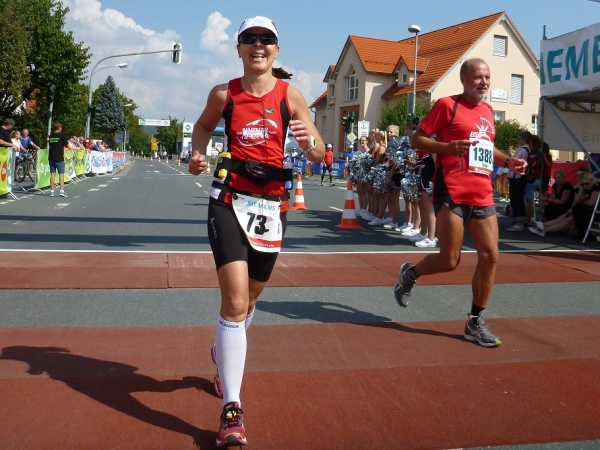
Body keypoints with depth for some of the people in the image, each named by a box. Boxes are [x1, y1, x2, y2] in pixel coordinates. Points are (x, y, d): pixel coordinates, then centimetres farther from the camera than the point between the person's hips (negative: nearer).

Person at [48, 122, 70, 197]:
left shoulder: (50, 136, 8)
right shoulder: (62, 136, -7)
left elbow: (49, 145, 15)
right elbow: (67, 146, -3)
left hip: (51, 158, 5)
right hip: (59, 158, -4)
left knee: (52, 174, 7)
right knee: (61, 174, -2)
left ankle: (52, 191, 6)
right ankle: (61, 191, -11)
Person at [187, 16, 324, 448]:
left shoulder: (290, 96, 0)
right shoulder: (223, 94, 1)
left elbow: (319, 156, 0)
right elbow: (203, 126, 21)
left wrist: (309, 141, -23)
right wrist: (198, 153, 1)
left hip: (272, 202, 2)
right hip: (230, 199, -2)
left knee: (249, 298, 17)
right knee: (235, 300, -16)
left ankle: (224, 353, 50)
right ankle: (232, 409, -10)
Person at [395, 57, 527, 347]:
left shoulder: (488, 112, 18)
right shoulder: (447, 105, -3)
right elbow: (416, 139, -4)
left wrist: (508, 162, 14)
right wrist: (448, 146, -20)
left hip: (483, 196, 7)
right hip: (452, 194, -7)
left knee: (490, 256, 0)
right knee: (449, 261, -6)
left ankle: (475, 323, 12)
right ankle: (409, 273, 25)